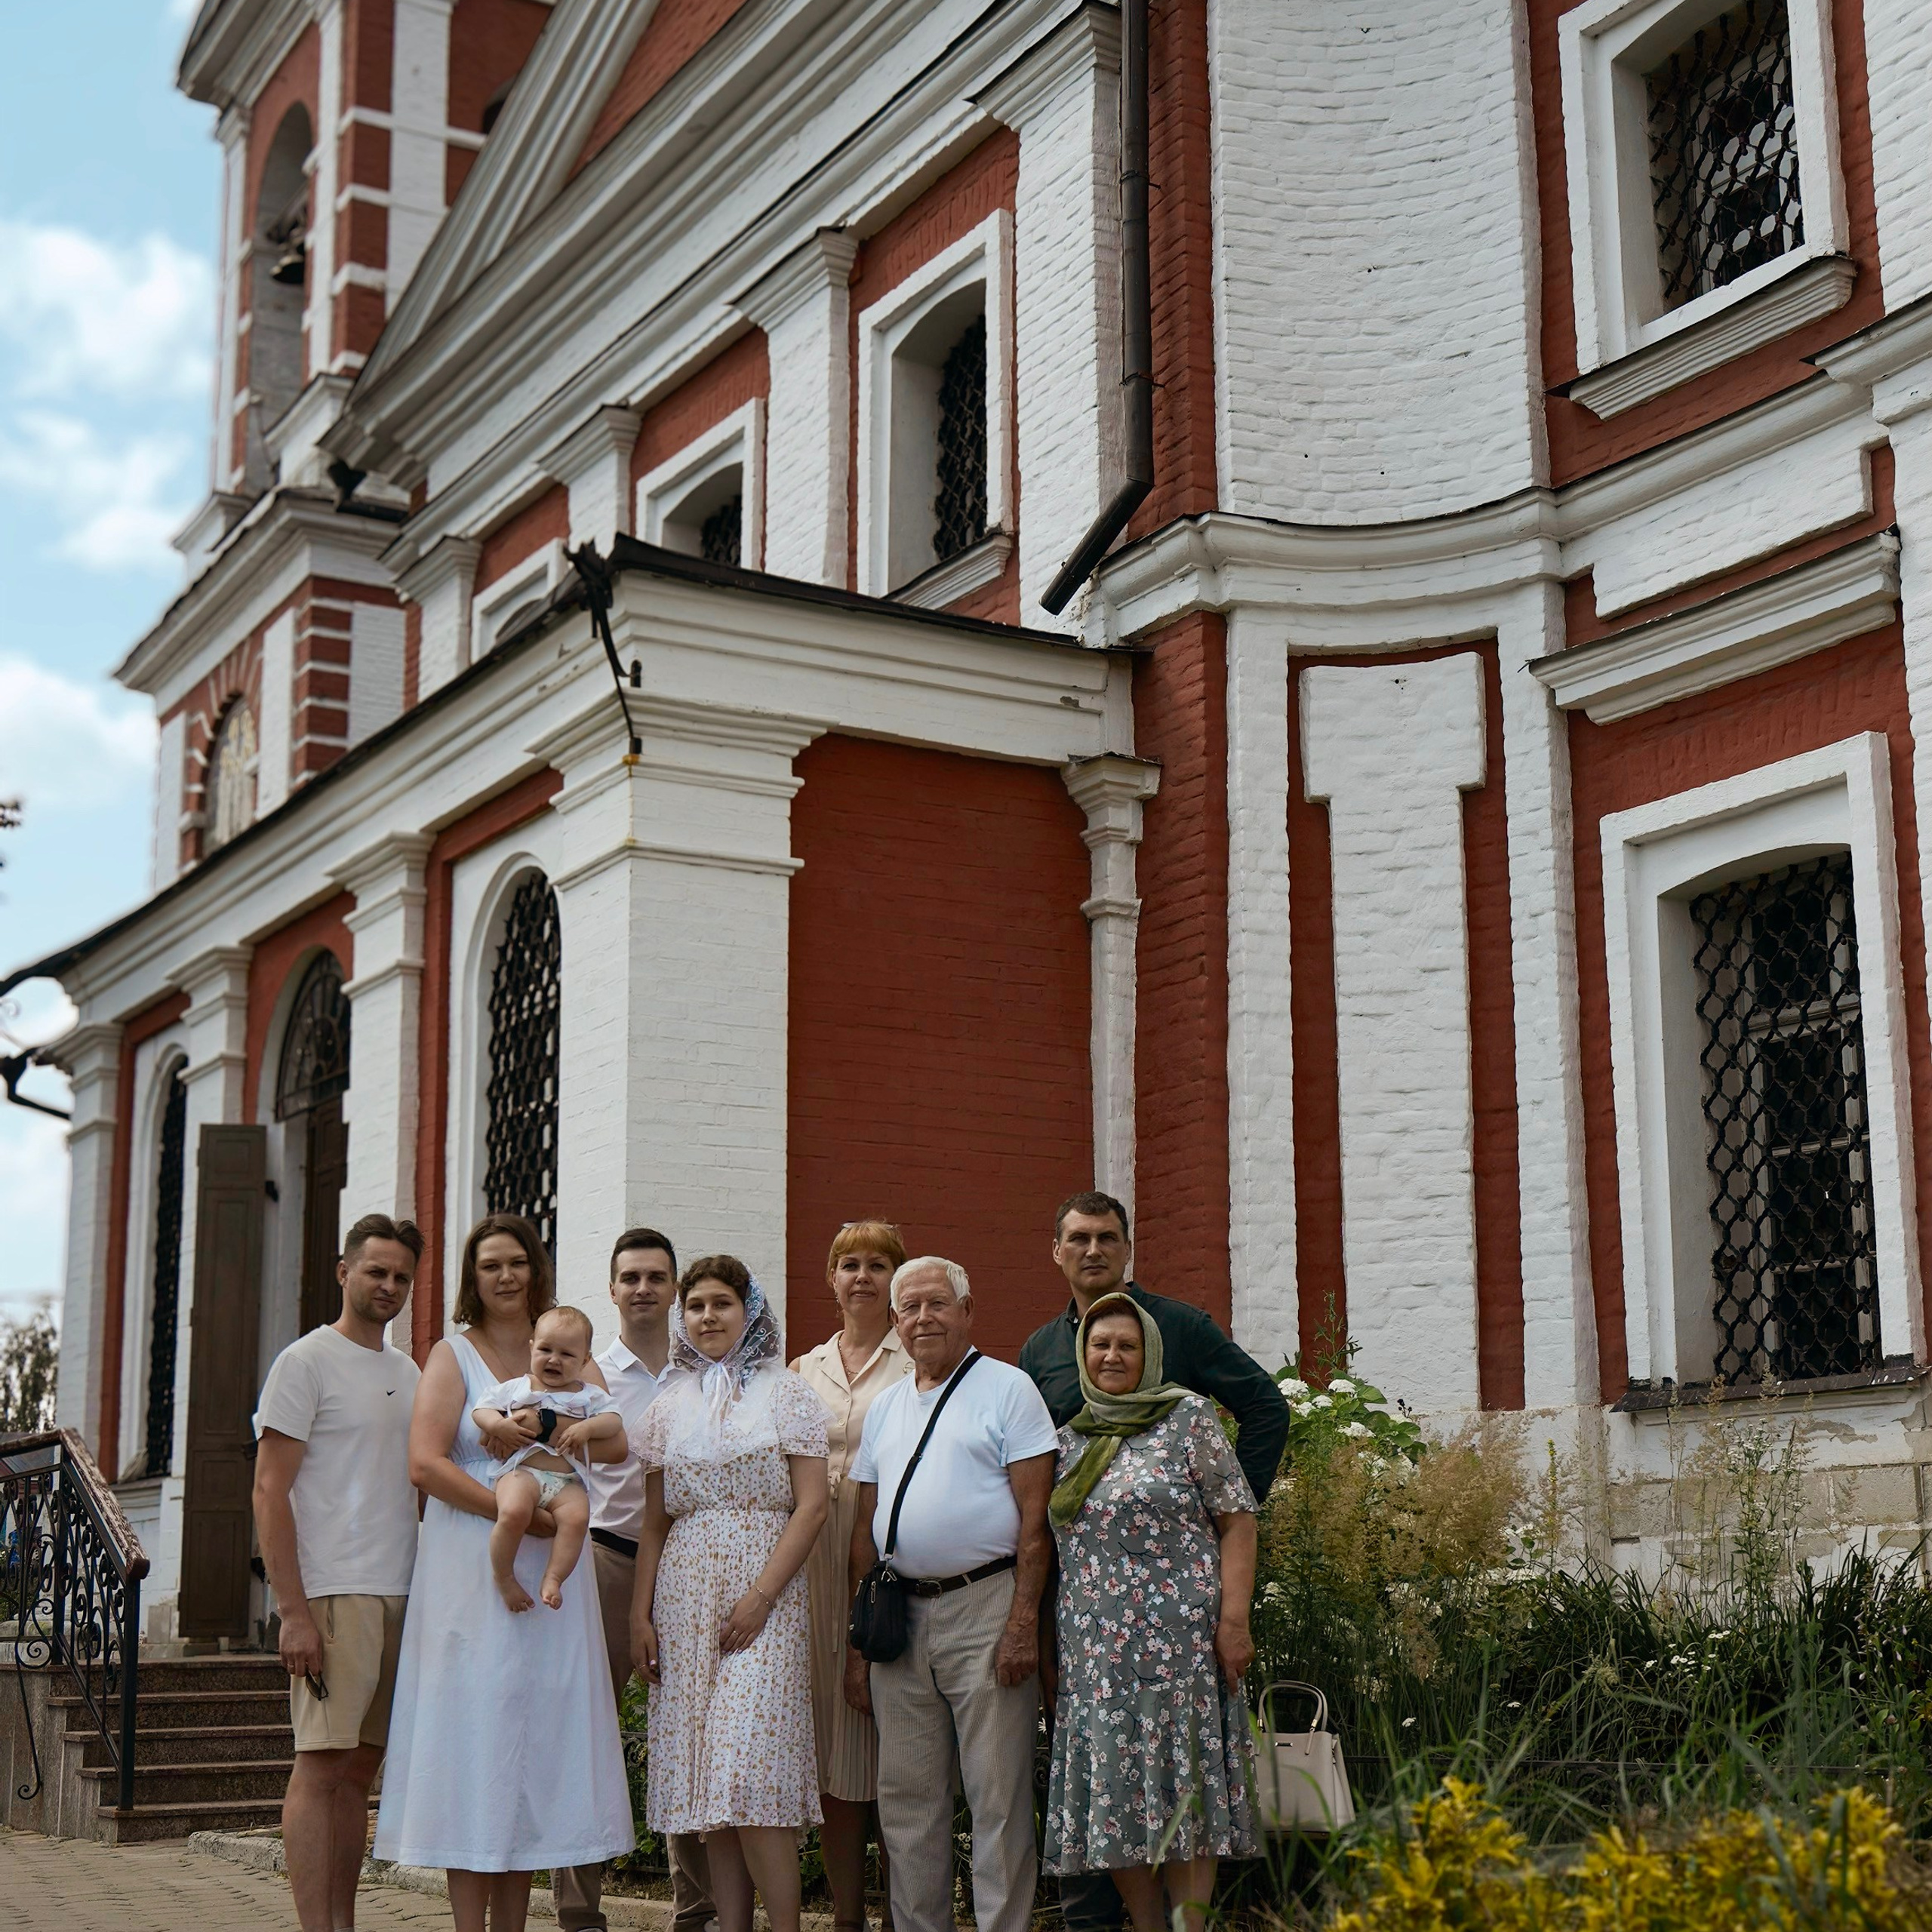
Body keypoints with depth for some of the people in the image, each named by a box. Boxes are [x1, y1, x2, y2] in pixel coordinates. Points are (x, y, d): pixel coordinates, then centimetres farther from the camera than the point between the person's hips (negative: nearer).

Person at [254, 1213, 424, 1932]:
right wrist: (293, 1611, -14)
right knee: (321, 1764, -8)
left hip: (399, 1595, 7)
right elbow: (269, 1491, -7)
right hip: (332, 1594, -7)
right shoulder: (307, 1361, -2)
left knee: (361, 1767, 8)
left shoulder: (408, 1372, 18)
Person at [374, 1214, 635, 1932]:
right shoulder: (454, 1355, 3)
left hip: (552, 1575, 4)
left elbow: (616, 1441, 0)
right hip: (472, 1572, -4)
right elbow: (425, 1463, -11)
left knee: (536, 1743, 4)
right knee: (474, 1740, -5)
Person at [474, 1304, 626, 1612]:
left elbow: (614, 1420, 9)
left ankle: (553, 1578, -22)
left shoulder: (590, 1395, 19)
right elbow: (481, 1409, 13)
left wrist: (587, 1427, -10)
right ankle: (503, 1576, -14)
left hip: (567, 1481, 1)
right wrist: (499, 1425, -9)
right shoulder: (515, 1388, 19)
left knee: (577, 1517, -31)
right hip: (522, 1471, -1)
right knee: (513, 1512, -33)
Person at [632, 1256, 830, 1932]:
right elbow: (654, 1520, 15)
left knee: (750, 1765, -14)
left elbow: (812, 1506, -4)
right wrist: (640, 1612, 5)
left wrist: (761, 1595, -13)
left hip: (763, 1592, -4)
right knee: (706, 1774, 2)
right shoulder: (670, 1405, 15)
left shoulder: (785, 1393, 3)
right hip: (684, 1596, 4)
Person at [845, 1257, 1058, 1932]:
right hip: (902, 1616, 6)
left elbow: (1035, 1516, -6)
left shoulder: (1007, 1389, 0)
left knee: (997, 1795, -3)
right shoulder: (886, 1407, 17)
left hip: (985, 1607, -5)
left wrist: (1023, 1621, -15)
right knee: (906, 1796, 8)